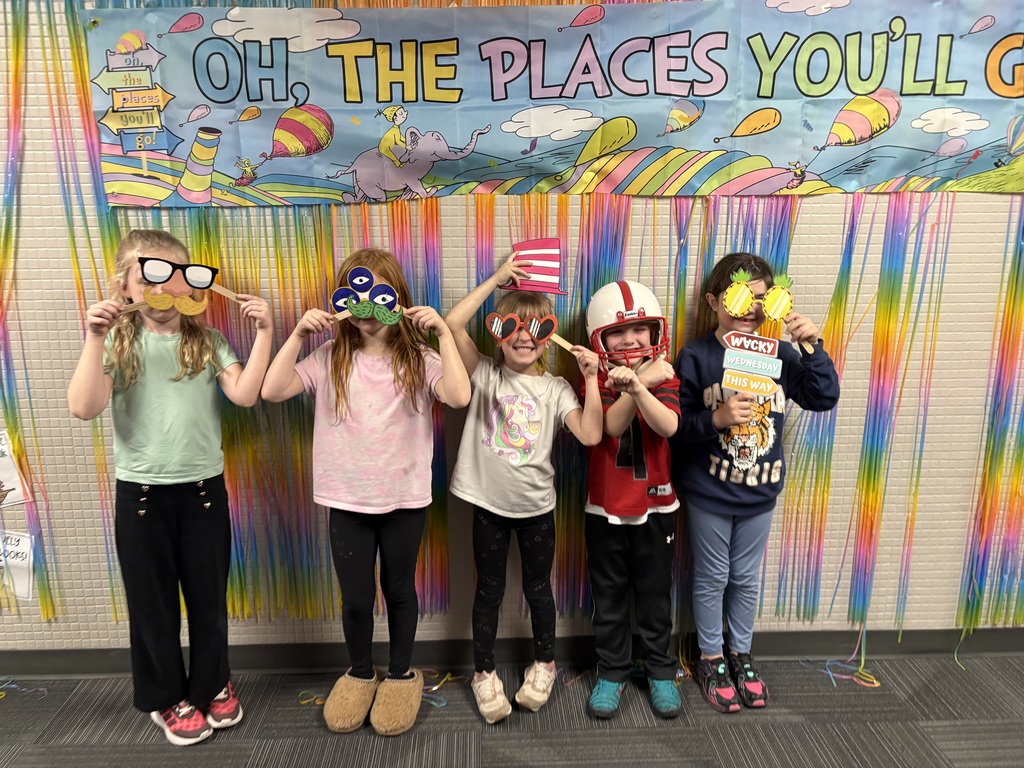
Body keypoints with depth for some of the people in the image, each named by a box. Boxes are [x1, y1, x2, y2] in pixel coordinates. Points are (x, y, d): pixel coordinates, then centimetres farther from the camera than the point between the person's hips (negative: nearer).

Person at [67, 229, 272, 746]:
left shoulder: (207, 343, 1)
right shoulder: (118, 344, -2)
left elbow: (245, 395, -13)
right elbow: (85, 408, -16)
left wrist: (263, 334, -18)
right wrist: (94, 339, -22)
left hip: (203, 488, 1)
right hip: (141, 491, -1)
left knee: (208, 595, 13)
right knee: (152, 599, 13)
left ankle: (211, 685, 35)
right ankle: (167, 698, 32)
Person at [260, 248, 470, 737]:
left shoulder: (418, 359, -6)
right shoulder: (329, 359, -3)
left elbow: (459, 396, -23)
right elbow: (273, 391, -13)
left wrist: (443, 333, -24)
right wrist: (298, 335, -18)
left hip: (405, 499, -1)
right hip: (347, 500, 1)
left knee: (399, 590, 16)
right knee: (355, 597, 13)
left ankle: (402, 673, 38)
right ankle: (359, 673, 39)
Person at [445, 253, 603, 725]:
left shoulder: (555, 389, -2)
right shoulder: (485, 375, -4)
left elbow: (590, 435, -15)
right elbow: (453, 324, -17)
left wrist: (591, 379, -19)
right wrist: (495, 279, -15)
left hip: (536, 505, 1)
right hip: (488, 503, -1)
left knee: (538, 588, 16)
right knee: (488, 590, 12)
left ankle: (544, 663, 39)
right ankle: (484, 672, 31)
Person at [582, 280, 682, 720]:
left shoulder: (664, 377, -4)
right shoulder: (598, 381, -5)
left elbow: (668, 426, -25)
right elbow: (612, 426, -22)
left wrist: (637, 386, -39)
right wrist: (641, 382, -27)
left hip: (655, 505, 0)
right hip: (605, 507, 0)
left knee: (655, 595, 14)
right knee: (609, 596, 13)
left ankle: (661, 671, 32)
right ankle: (612, 671, 30)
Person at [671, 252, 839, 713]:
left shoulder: (779, 355, -3)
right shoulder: (696, 358, -14)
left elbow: (824, 397, -9)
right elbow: (677, 426, -15)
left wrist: (811, 347, -20)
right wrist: (717, 418, -32)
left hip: (759, 493, 3)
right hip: (708, 493, -3)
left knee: (746, 579, 20)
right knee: (711, 580, 14)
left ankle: (740, 655, 42)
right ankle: (710, 660, 34)